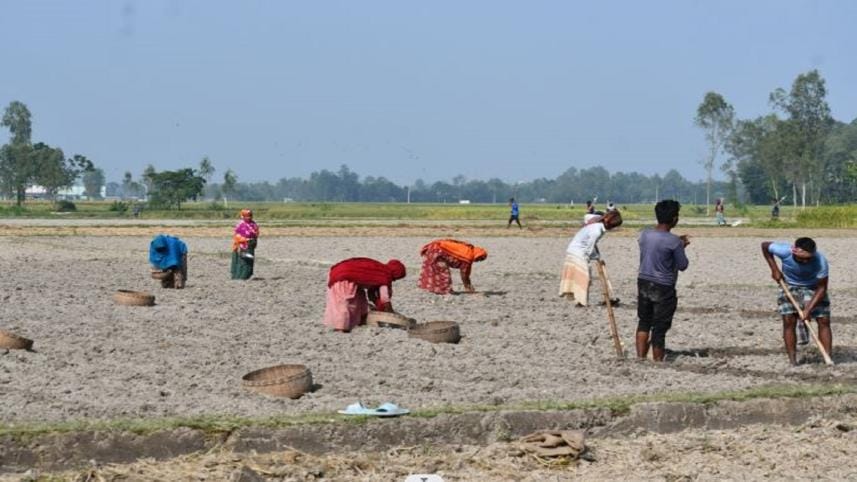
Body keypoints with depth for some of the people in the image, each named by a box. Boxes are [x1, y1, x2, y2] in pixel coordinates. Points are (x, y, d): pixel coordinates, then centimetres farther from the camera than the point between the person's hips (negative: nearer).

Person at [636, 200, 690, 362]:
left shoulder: (644, 235, 0)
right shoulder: (673, 242, -18)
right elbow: (682, 265, -9)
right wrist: (681, 247, 7)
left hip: (643, 283, 6)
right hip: (663, 288, -6)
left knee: (644, 322, 19)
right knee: (659, 329, 2)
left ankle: (641, 358, 17)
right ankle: (657, 362, 9)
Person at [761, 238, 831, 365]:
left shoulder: (820, 261, -34)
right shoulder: (784, 252, -32)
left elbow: (822, 288, -24)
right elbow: (765, 245, -11)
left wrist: (809, 309, -30)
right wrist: (774, 269, -13)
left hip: (813, 288, 0)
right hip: (790, 285, 0)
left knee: (824, 320, -8)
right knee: (788, 320, -10)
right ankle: (792, 360, -6)